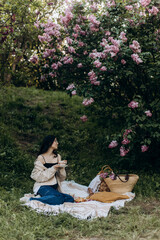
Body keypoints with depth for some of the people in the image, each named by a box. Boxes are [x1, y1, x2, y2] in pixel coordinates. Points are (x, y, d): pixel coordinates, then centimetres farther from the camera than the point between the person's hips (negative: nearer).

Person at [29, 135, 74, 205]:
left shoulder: (57, 156, 15)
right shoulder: (41, 158, -3)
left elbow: (61, 178, 13)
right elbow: (38, 176, -12)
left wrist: (62, 167, -7)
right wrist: (54, 168, -15)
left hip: (55, 188, 6)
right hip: (43, 187, -6)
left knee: (70, 199, -21)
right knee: (59, 198, -33)